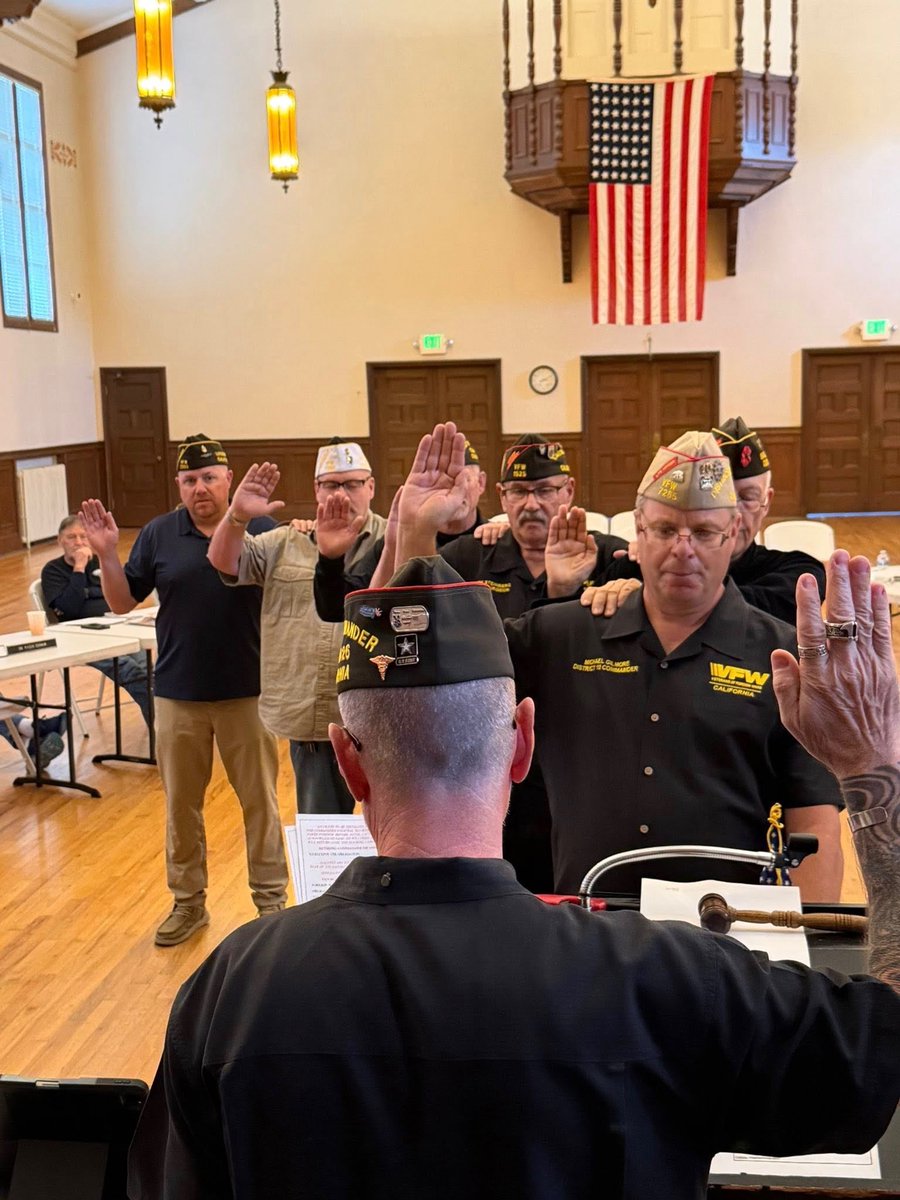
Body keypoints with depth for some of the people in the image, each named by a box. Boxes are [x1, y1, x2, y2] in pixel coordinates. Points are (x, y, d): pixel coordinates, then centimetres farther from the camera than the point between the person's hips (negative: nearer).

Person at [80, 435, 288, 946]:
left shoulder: (262, 529, -6)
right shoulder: (159, 534, 1)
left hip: (247, 691, -2)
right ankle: (188, 901, 30)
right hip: (178, 694, 3)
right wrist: (107, 554, -12)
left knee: (260, 799, 9)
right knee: (181, 803, 14)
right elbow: (121, 603, 5)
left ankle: (272, 898, 24)